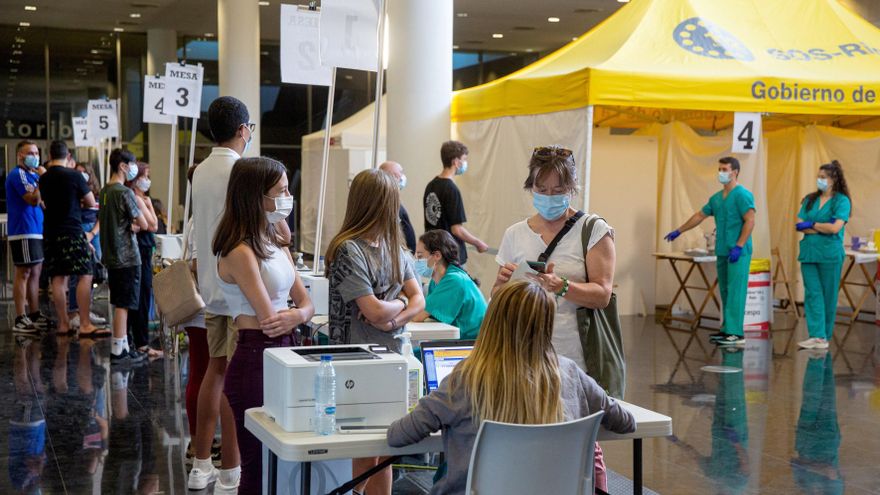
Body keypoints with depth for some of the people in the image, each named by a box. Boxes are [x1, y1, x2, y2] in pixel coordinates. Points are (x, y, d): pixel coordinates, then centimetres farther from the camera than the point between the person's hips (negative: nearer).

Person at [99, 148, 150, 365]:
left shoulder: (104, 191, 11)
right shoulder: (125, 193, -15)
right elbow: (144, 225, -14)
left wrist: (129, 225, 4)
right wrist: (135, 224, 7)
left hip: (111, 256, 9)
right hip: (127, 256, -9)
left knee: (120, 304, 14)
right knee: (123, 305, -4)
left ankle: (123, 346, 21)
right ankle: (118, 351, -1)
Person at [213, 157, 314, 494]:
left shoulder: (276, 244, 13)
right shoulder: (241, 253, -14)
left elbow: (307, 304, 11)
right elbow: (270, 321, -18)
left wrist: (297, 315, -11)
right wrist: (293, 316, 2)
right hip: (255, 360, -9)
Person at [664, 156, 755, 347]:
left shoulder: (742, 195, -9)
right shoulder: (716, 198, 15)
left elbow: (750, 221, -16)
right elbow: (700, 215, 25)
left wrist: (738, 247, -22)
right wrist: (678, 231, 28)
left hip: (738, 252, -8)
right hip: (722, 252, 8)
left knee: (735, 292, -10)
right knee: (725, 292, 10)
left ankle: (736, 333, -11)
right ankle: (727, 330, 15)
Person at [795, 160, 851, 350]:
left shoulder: (841, 200, -2)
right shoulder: (810, 199, 12)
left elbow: (835, 228, -15)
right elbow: (800, 226, 3)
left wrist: (812, 224, -4)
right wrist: (823, 228, -8)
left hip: (829, 254, -4)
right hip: (809, 253, 4)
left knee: (828, 296, 4)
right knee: (812, 293, -3)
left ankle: (825, 336, 12)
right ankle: (817, 336, -6)